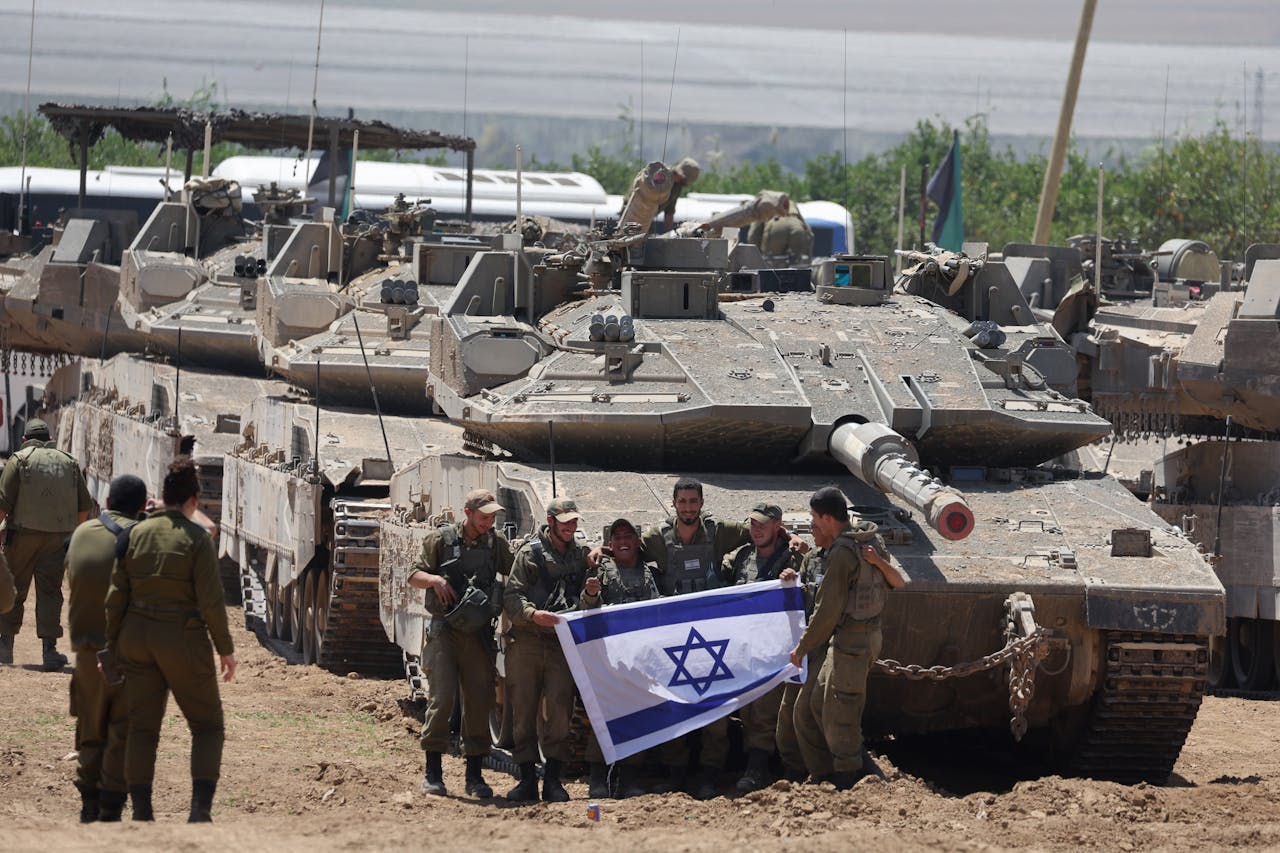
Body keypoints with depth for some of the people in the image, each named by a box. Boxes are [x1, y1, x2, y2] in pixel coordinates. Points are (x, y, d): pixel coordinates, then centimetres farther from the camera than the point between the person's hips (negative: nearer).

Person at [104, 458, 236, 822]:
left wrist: (112, 643, 10)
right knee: (208, 725, 8)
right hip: (183, 642, -4)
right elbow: (211, 601, -13)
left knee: (142, 727, 10)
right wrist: (225, 648, -4)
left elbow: (116, 595, 2)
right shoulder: (196, 539, -11)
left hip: (138, 639, 4)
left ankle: (141, 813, 5)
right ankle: (200, 809, -7)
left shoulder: (135, 534, 1)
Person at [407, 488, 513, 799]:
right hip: (445, 630, -3)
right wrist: (434, 579, -16)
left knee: (479, 702, 2)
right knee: (442, 698, -11)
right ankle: (432, 772, -2)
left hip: (479, 633, 3)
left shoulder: (497, 543, 10)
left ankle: (474, 774, 10)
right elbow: (414, 576, 4)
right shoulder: (442, 539, 1)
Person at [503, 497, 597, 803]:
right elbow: (512, 596, -3)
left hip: (562, 644, 2)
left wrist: (589, 595, -5)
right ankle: (528, 779, 3)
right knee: (523, 711, -2)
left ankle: (553, 780, -6)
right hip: (526, 641, -2)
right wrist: (532, 614, -21)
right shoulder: (529, 553, 5)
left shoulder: (580, 556, 16)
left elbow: (582, 608, 17)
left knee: (559, 709, -10)